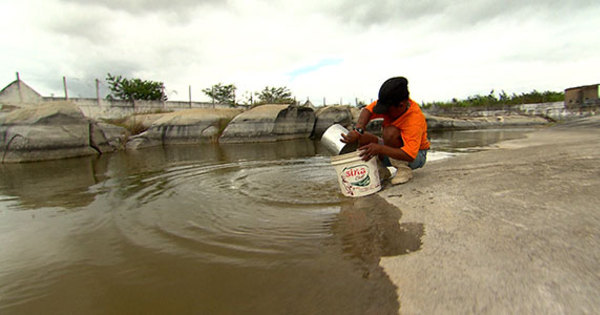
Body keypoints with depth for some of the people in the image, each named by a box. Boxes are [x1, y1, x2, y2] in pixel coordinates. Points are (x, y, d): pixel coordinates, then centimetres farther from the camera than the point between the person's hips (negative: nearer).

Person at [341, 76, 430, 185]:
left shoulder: (415, 119, -32)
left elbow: (410, 155, -41)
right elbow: (367, 110, -23)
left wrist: (379, 148, -51)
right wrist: (357, 130, -42)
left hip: (416, 156, -6)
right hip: (393, 151, 7)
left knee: (390, 132, -34)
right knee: (362, 137, -15)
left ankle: (404, 169, -17)